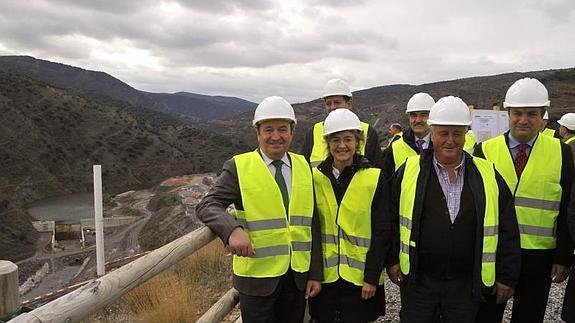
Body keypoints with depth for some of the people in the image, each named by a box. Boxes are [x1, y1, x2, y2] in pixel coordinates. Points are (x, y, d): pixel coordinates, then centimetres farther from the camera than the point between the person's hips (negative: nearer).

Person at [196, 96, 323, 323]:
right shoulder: (239, 167, -6)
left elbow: (311, 224, 6)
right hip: (257, 277, -3)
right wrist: (233, 229, -32)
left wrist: (315, 274, 4)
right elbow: (207, 206, -12)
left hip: (298, 276, 4)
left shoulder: (303, 167, 4)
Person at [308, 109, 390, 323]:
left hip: (360, 277, -2)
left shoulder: (374, 178, -6)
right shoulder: (316, 178, 1)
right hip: (324, 276, 2)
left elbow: (382, 232, -5)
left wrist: (372, 277, -8)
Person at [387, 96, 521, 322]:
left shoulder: (488, 176, -1)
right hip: (417, 279, -1)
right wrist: (391, 260, 0)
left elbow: (507, 231, 3)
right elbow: (391, 219, 2)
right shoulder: (409, 171, -4)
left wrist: (507, 276, 3)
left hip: (467, 284, 1)